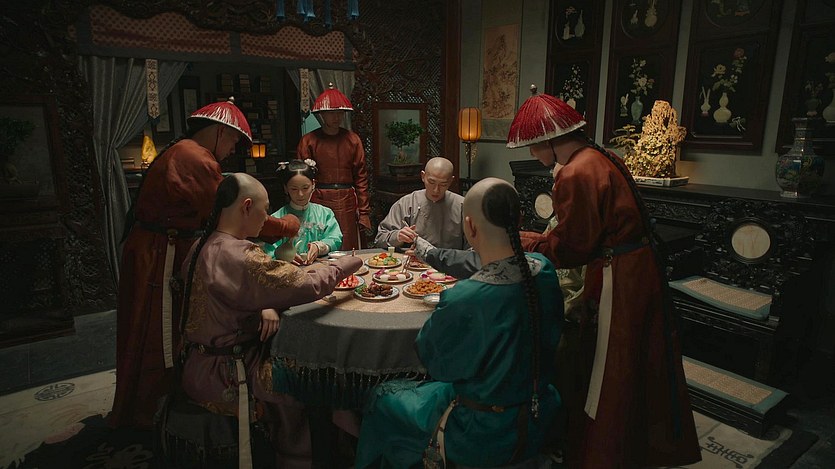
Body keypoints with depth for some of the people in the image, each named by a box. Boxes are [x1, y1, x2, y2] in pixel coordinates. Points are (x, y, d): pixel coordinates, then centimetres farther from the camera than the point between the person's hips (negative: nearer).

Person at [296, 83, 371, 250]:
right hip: (319, 204, -1)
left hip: (347, 204, 2)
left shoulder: (353, 139, 8)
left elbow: (361, 178, 6)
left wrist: (364, 213, 0)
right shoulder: (308, 140, 3)